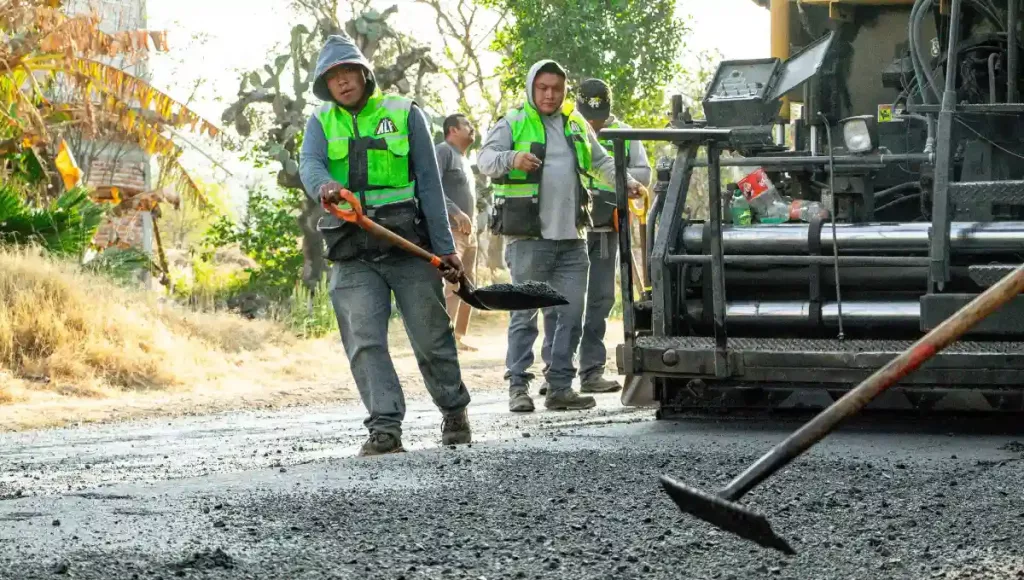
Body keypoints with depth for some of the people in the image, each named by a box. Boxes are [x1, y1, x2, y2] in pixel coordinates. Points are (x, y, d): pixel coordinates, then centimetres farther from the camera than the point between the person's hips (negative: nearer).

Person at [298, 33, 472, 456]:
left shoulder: (405, 114, 6)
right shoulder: (321, 122, 12)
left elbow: (428, 182, 3)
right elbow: (309, 164, -8)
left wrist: (445, 246, -2)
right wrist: (324, 187, -33)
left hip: (409, 246, -1)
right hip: (352, 255, 2)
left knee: (431, 338, 5)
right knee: (364, 341, -10)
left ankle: (454, 412, 25)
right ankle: (385, 428, -10)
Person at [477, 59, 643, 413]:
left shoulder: (576, 125, 18)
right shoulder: (513, 123, 2)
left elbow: (601, 161, 28)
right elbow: (485, 159, -9)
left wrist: (625, 181, 10)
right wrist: (512, 158, -29)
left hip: (571, 238, 5)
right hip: (528, 237, -5)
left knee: (571, 313, 5)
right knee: (525, 312, -5)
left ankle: (560, 386, 11)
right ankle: (518, 386, -1)